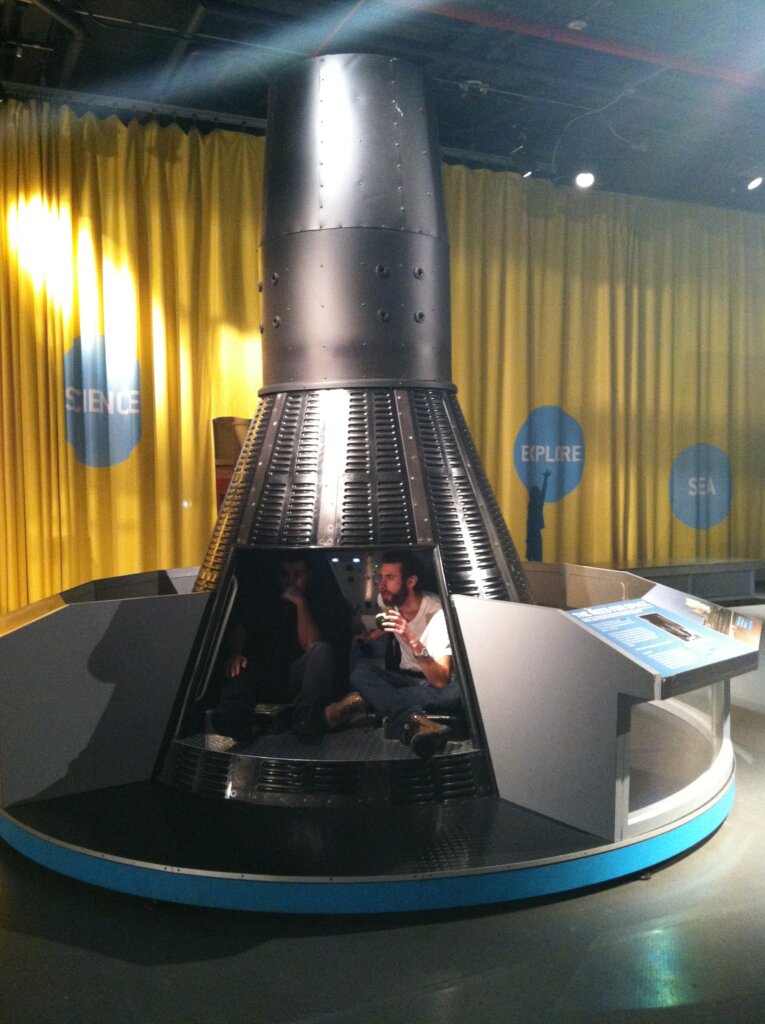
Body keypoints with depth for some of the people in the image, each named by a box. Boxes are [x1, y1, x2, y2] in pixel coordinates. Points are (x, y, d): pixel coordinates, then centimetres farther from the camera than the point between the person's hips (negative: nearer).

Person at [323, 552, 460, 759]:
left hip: (437, 684, -4)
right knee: (361, 671, -26)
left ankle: (362, 703, -40)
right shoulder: (388, 604, -3)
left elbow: (441, 681, -30)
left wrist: (413, 641, -40)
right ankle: (411, 721, -49)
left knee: (453, 692, -40)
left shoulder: (437, 613, -20)